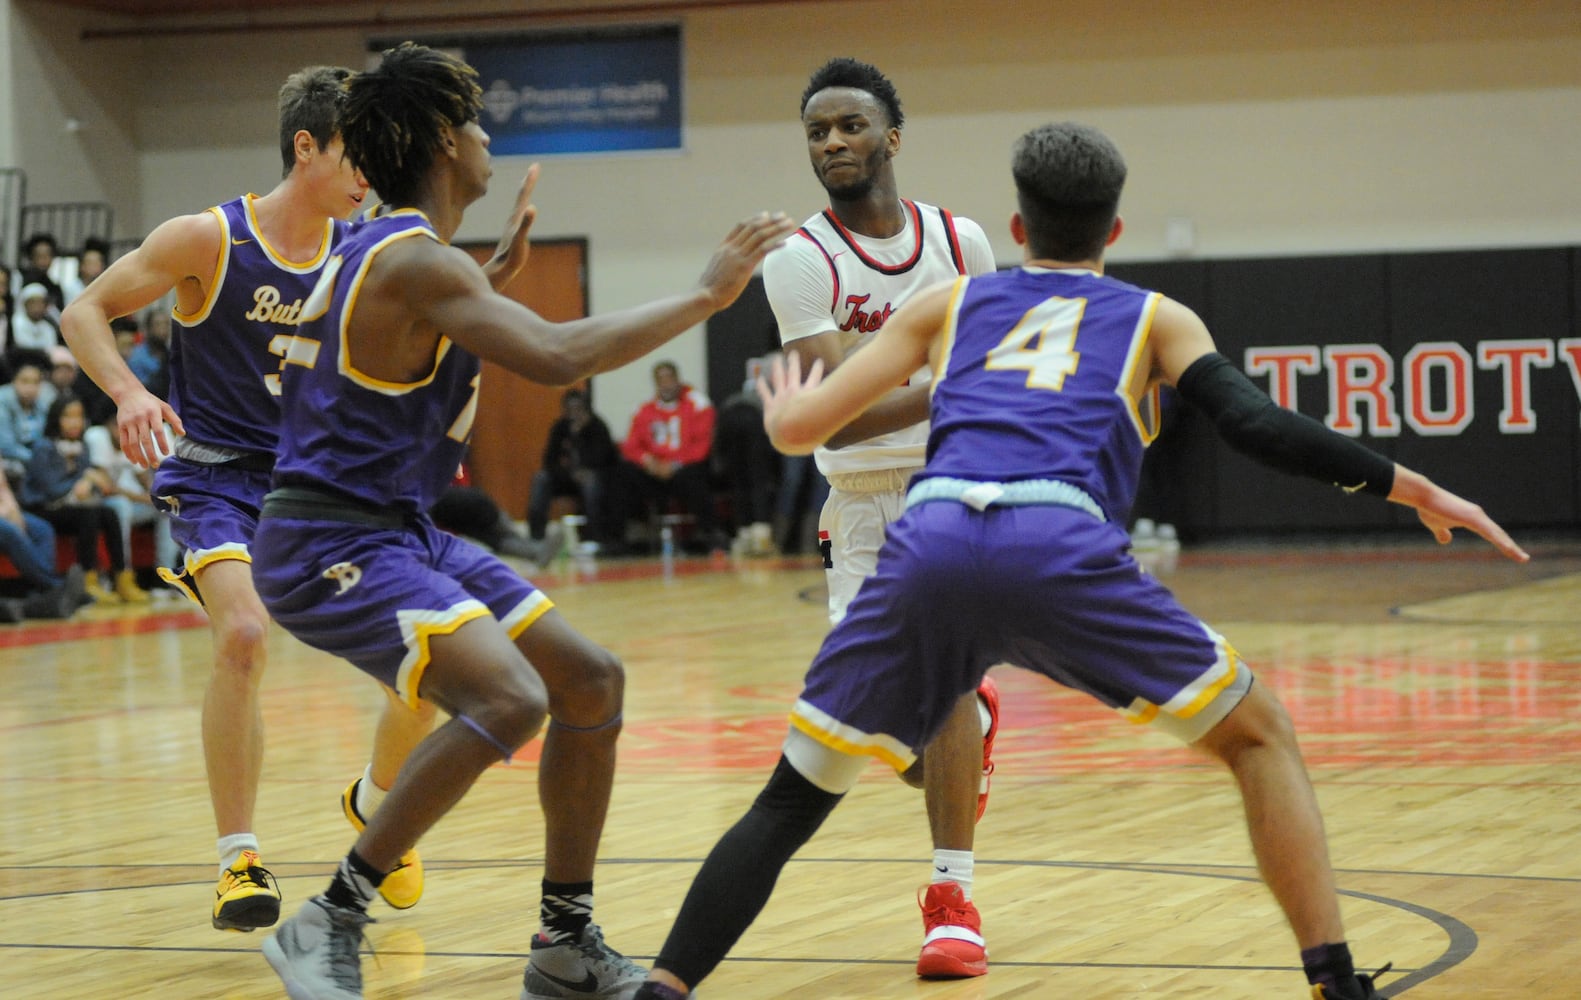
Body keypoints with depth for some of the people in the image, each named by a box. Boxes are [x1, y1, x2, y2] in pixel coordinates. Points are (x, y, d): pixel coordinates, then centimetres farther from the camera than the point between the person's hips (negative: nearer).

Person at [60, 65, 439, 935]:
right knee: (244, 635, -30)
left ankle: (375, 804, 25)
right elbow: (83, 314, -8)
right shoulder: (210, 241, -13)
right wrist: (128, 394, -25)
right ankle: (238, 861, -18)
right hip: (219, 475, -5)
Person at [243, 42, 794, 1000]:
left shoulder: (378, 249, 13)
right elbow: (560, 356, -29)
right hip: (331, 547, -11)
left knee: (591, 680, 10)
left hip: (404, 533, 11)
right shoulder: (417, 261, -19)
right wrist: (707, 296, -21)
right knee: (509, 698, -29)